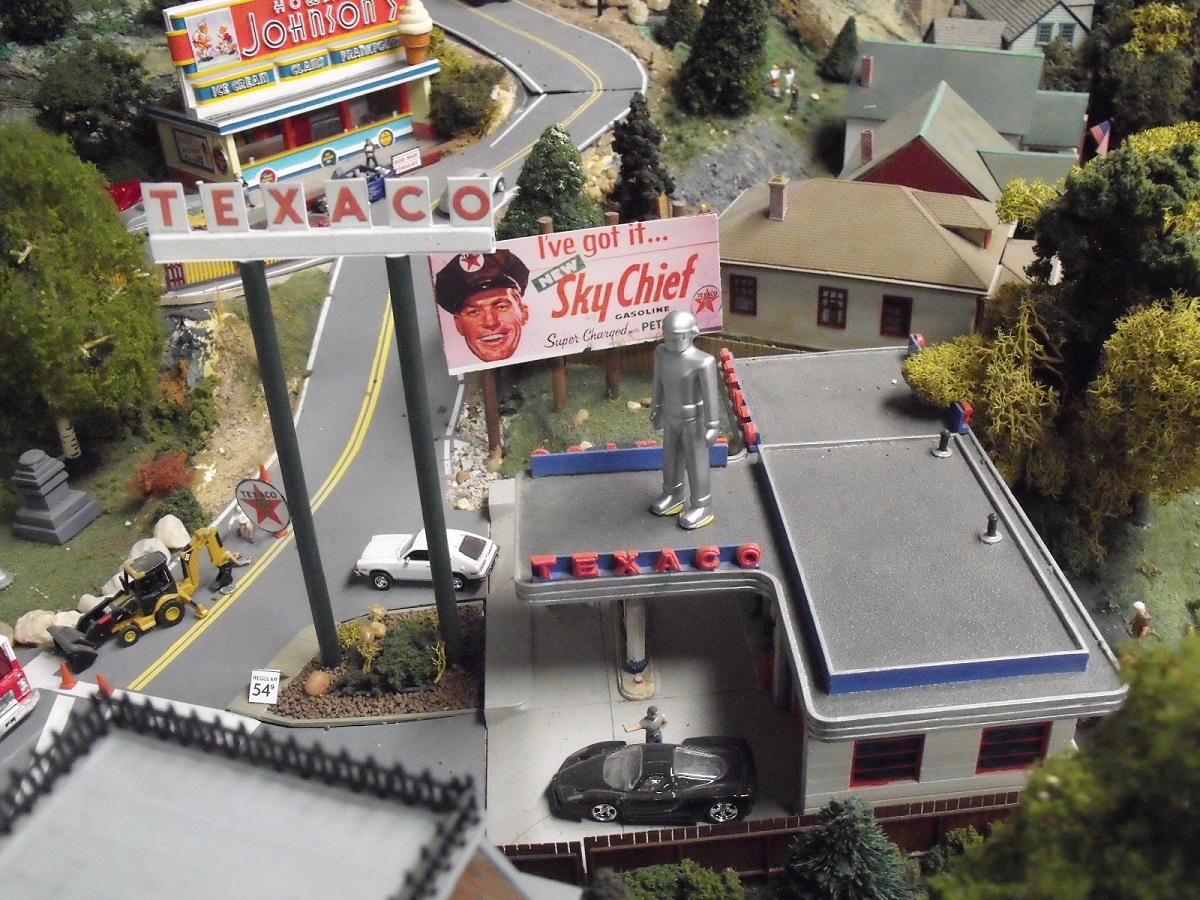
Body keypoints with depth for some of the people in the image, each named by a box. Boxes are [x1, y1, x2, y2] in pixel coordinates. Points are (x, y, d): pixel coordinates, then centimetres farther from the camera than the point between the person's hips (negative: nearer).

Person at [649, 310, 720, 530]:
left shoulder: (703, 362, -32)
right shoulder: (661, 352, -13)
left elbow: (710, 395, -22)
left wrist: (712, 426, -15)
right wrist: (656, 409, 13)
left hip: (694, 419, -6)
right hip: (672, 415, 6)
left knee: (696, 462, 11)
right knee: (671, 456, 23)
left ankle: (702, 508, 32)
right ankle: (672, 497, 46)